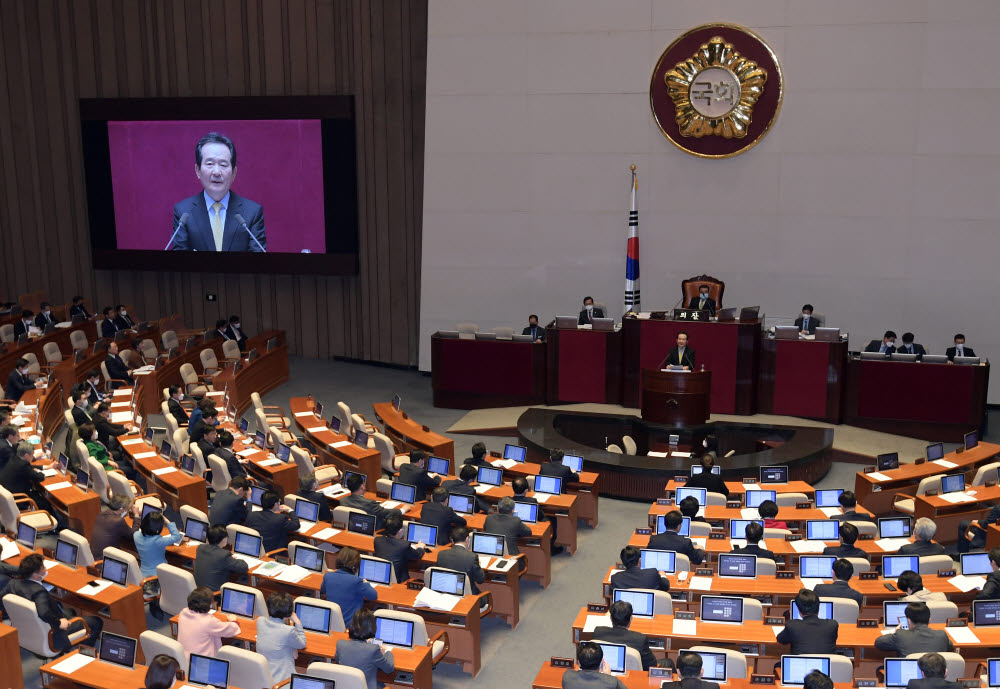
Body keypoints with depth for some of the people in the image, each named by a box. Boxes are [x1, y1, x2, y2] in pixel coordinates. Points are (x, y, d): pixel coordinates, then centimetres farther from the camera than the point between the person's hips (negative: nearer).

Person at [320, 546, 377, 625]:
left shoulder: (327, 576, -3)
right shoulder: (357, 581, -19)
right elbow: (374, 596, -7)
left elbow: (322, 593, 18)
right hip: (350, 624, -6)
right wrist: (365, 583, 11)